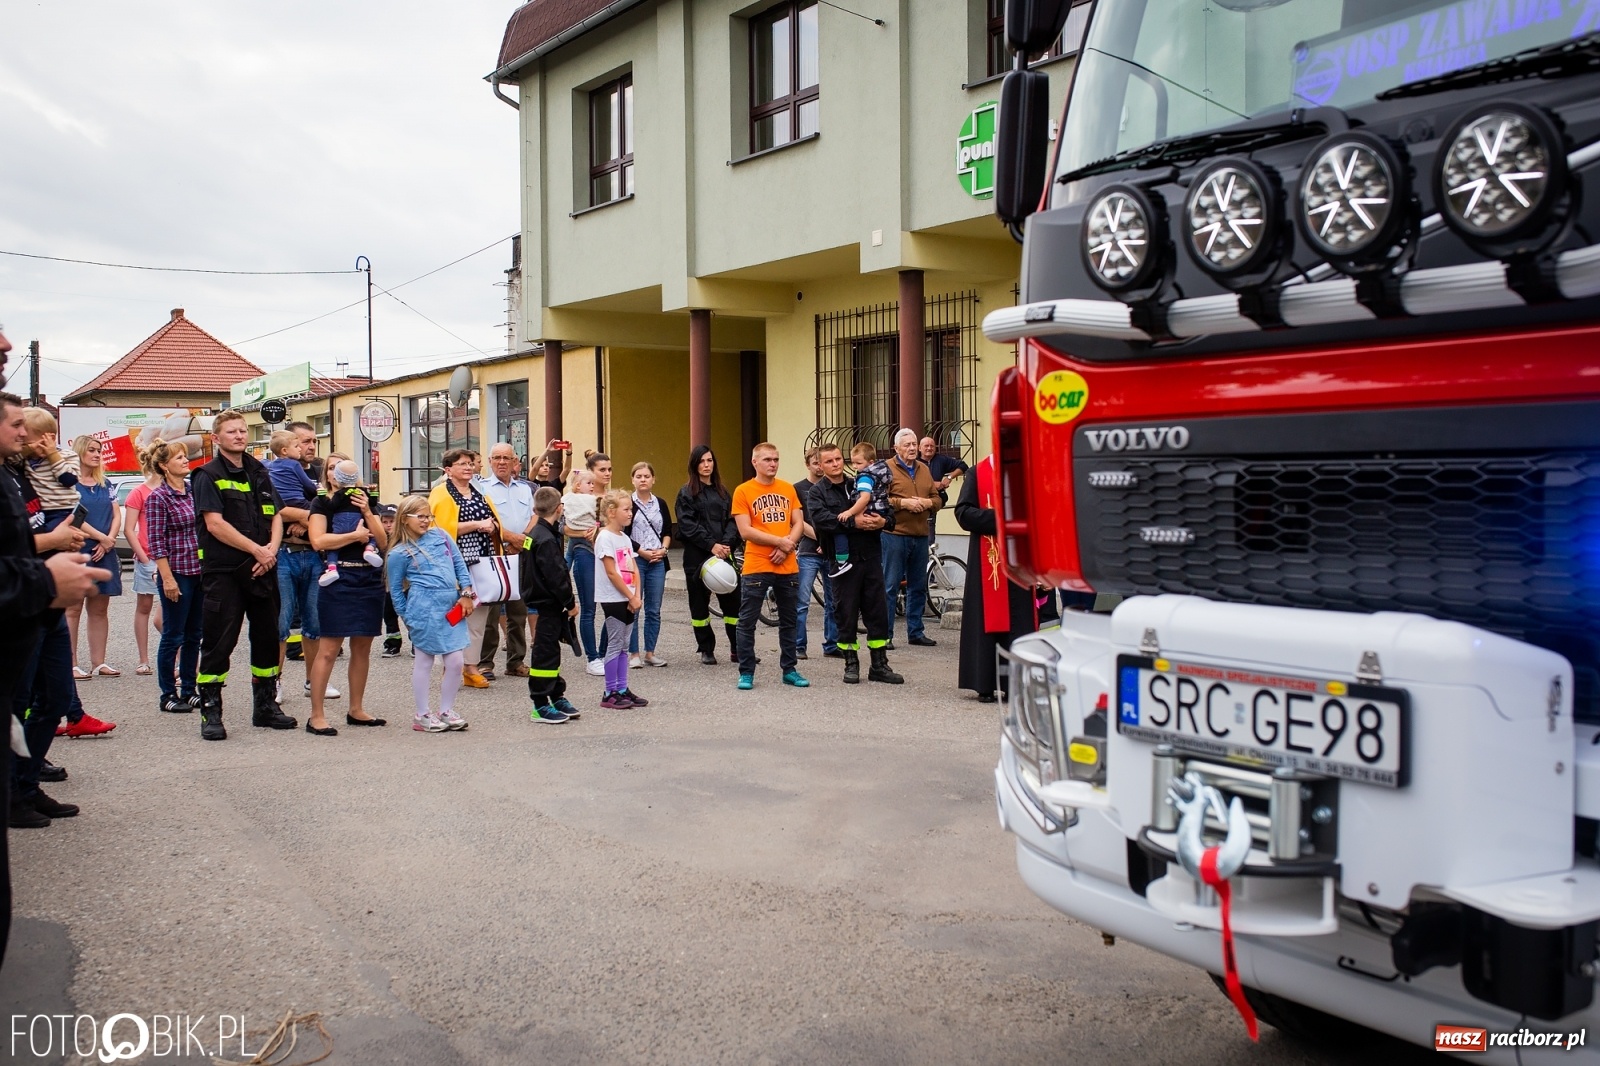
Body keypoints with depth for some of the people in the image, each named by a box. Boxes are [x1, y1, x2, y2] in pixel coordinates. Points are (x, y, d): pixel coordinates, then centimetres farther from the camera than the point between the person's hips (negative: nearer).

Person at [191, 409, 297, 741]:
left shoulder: (259, 473, 15)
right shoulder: (208, 475, -3)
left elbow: (276, 516, 13)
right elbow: (215, 524, -13)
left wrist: (271, 549, -6)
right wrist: (256, 550, -14)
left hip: (262, 569, 6)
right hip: (223, 572, -6)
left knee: (267, 637, 11)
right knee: (218, 642, -4)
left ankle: (266, 705, 22)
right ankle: (210, 712, 4)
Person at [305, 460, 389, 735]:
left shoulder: (365, 501, 17)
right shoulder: (322, 503, 2)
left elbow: (383, 541, 7)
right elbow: (318, 540, -14)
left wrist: (366, 512, -5)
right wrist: (356, 535, -8)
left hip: (370, 581, 6)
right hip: (338, 581, -5)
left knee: (362, 647, 10)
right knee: (328, 648, -7)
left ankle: (356, 710, 19)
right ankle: (316, 716, -4)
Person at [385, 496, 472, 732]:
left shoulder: (440, 535, 10)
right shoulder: (399, 553, -1)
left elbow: (459, 564, 12)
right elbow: (395, 590, 5)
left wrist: (466, 593, 4)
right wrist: (408, 619, 5)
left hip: (452, 608, 5)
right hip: (425, 609, -4)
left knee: (456, 662, 4)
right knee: (424, 661, 5)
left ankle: (446, 711, 19)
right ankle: (422, 715, 16)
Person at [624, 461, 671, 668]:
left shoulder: (660, 504, 12)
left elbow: (668, 532, 14)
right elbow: (622, 534, -6)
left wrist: (663, 549, -3)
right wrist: (642, 551, -11)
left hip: (658, 561, 4)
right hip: (634, 560, -4)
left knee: (654, 610, 6)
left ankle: (650, 653, 13)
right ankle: (634, 654, 3)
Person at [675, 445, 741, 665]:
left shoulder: (721, 491, 15)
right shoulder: (687, 492, 1)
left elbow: (731, 521, 8)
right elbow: (687, 524, -9)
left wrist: (726, 543, -10)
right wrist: (711, 545, -15)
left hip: (723, 554, 3)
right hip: (697, 556, -3)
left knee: (732, 600, -1)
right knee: (699, 603, 4)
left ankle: (737, 649, 6)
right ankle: (706, 650, 14)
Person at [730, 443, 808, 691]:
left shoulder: (788, 489, 9)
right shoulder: (743, 491, -4)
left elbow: (797, 524, 7)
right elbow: (745, 531, -10)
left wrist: (786, 547, -10)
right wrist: (779, 540, -14)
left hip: (787, 566, 4)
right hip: (756, 567, -4)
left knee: (788, 621, 12)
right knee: (747, 622, 0)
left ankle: (789, 670, 22)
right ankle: (746, 673, 9)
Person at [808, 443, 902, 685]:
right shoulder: (817, 492, 2)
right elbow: (822, 520, -17)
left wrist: (884, 521, -9)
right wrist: (854, 523, -23)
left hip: (871, 557, 4)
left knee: (877, 611, 5)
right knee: (846, 613, 3)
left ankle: (879, 665, 13)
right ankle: (851, 664, 16)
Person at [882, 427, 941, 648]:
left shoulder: (924, 469, 16)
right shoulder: (887, 469, -3)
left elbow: (936, 498, 17)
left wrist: (928, 502, -4)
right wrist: (903, 502, -19)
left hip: (920, 536, 6)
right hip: (895, 535, -6)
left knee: (918, 587, 11)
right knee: (890, 586, -3)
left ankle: (915, 632, 21)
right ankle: (885, 634, 2)